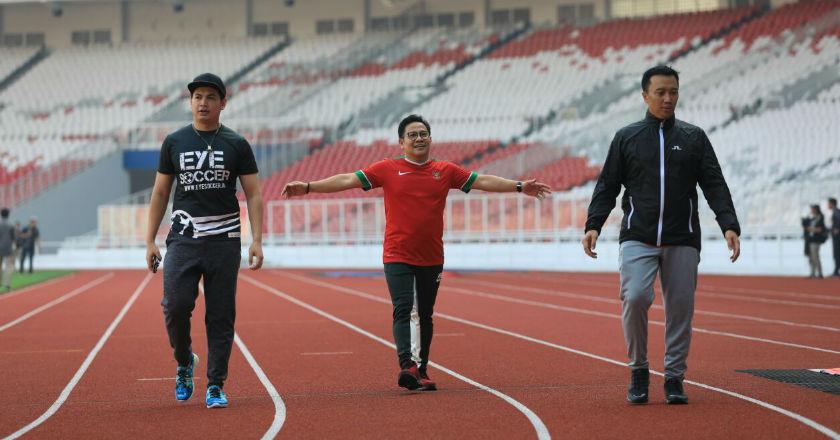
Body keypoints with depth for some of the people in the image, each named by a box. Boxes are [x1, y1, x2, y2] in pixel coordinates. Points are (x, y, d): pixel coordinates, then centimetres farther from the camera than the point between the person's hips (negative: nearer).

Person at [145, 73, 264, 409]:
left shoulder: (237, 145, 4)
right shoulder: (174, 142, 8)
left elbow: (253, 195, 3)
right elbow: (160, 193, 12)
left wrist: (256, 240, -7)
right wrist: (150, 240, 6)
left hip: (224, 242, 0)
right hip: (183, 240, 1)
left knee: (221, 316, 0)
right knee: (176, 305, -13)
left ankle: (215, 386, 8)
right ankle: (184, 362, 14)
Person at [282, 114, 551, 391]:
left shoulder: (445, 171, 7)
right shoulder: (387, 169, 1)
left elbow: (482, 181, 7)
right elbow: (348, 180, -2)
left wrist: (520, 187, 2)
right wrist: (308, 187, -9)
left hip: (431, 260, 3)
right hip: (397, 257, -3)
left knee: (424, 316, 11)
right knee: (404, 311, -16)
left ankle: (420, 371, 21)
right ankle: (407, 366, -28)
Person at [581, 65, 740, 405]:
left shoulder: (694, 138, 10)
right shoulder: (626, 138, 9)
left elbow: (715, 185, 5)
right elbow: (607, 186, 9)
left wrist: (729, 225, -9)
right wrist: (593, 225, -5)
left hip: (682, 241, 1)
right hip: (637, 238, -1)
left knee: (680, 308, -1)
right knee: (635, 297, -18)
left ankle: (674, 378, 12)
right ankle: (638, 371, 0)